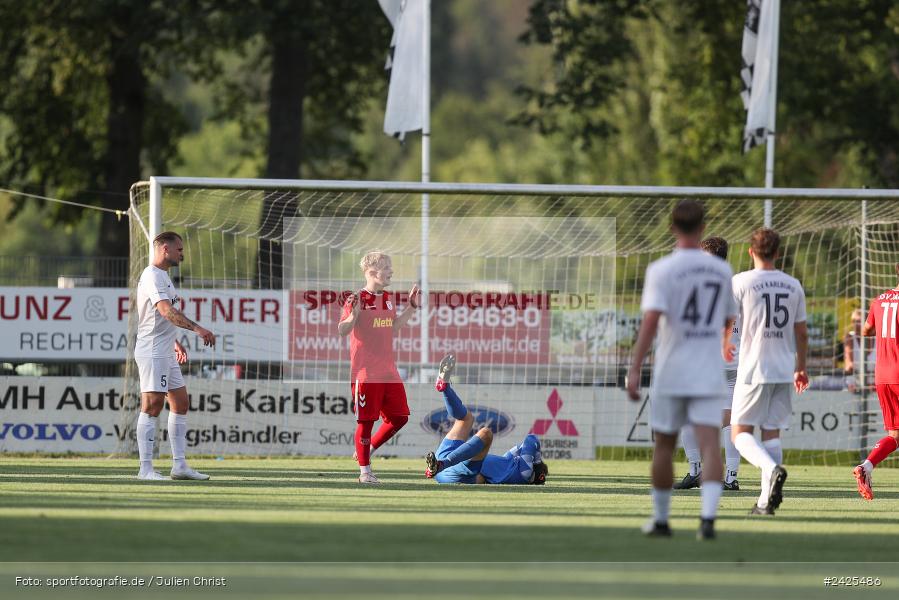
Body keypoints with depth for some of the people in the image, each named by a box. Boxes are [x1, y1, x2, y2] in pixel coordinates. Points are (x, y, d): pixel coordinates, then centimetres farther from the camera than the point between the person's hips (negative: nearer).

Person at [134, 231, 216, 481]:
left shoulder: (163, 276, 20)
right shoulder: (153, 276, -13)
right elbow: (166, 310, -28)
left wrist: (175, 343, 30)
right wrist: (197, 328, -37)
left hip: (166, 353, 11)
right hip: (152, 351, -11)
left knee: (180, 404, 10)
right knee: (152, 405, -12)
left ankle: (179, 465, 12)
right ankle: (146, 468, -13)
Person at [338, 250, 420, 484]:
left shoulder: (388, 300, 12)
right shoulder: (357, 300, -10)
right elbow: (342, 331, -13)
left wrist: (411, 307, 20)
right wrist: (353, 314, -30)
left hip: (388, 372, 7)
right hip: (365, 373, -7)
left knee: (399, 416, 6)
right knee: (366, 420, -2)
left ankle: (368, 450, 24)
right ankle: (365, 471, 7)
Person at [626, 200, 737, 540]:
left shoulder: (661, 270, -7)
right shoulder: (721, 270, 6)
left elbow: (651, 320, -18)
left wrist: (635, 369, -18)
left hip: (670, 372, -2)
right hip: (710, 373, 2)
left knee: (664, 445, 13)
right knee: (710, 444, -7)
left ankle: (660, 519, 23)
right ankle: (708, 516, -25)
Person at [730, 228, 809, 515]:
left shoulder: (741, 282, -6)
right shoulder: (793, 286, 7)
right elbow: (801, 332, 12)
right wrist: (801, 368, 24)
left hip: (753, 370, -4)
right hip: (784, 370, 4)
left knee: (741, 433, 2)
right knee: (771, 433, 9)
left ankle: (773, 469, -25)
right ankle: (767, 500, 2)